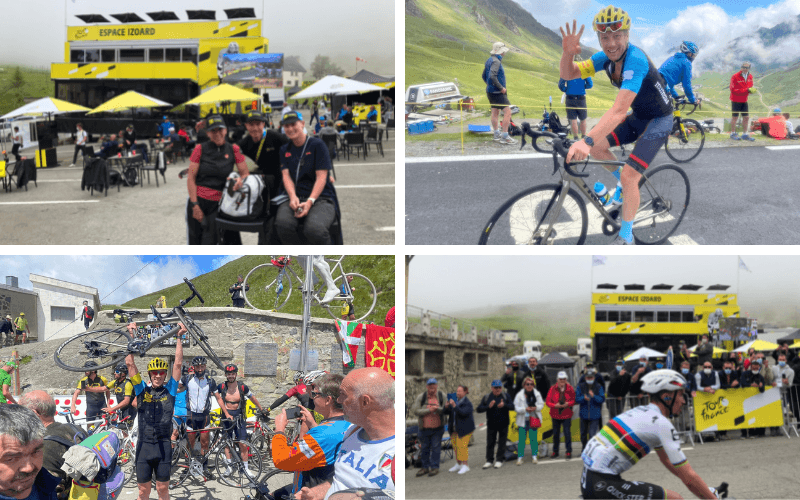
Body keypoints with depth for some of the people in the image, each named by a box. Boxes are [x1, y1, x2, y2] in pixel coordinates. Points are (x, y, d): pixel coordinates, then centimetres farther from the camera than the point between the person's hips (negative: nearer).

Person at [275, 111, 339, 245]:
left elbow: (321, 177, -4)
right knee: (282, 224, -32)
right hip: (295, 198, 4)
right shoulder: (285, 150, 18)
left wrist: (310, 201, -18)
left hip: (321, 198, -4)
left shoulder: (317, 144, 3)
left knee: (314, 229, -37)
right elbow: (286, 176, 7)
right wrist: (293, 197, -15)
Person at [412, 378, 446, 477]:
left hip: (437, 428, -1)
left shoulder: (442, 396, -2)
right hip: (424, 428, 1)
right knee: (424, 448, 8)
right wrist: (429, 410, -20)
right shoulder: (421, 397, -4)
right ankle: (425, 467, 20)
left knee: (436, 448, -1)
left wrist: (437, 409, -29)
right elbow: (416, 411, -12)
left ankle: (435, 467, 8)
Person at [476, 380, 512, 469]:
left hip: (503, 424, -1)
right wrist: (488, 406, -21)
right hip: (491, 424, 1)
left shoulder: (506, 396, 0)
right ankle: (489, 460, 12)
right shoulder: (487, 397, 1)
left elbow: (512, 406, -9)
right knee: (490, 442, 4)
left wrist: (504, 405, -27)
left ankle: (499, 460, 13)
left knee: (502, 442, 4)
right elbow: (479, 409, -5)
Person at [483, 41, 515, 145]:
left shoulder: (489, 60, 14)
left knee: (495, 113, 14)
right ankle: (505, 136, -14)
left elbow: (484, 76, 21)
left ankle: (497, 135, 20)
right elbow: (492, 76, -28)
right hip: (497, 92, -11)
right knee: (507, 111, -11)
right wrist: (501, 88, -22)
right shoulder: (496, 61, -17)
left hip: (490, 91, 11)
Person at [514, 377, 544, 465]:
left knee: (534, 438, 6)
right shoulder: (519, 395, -5)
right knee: (522, 439, -3)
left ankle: (534, 456, 17)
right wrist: (525, 409, -20)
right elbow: (516, 407, -5)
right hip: (523, 419, -2)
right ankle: (520, 457, 2)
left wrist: (536, 408, -12)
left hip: (533, 419, 2)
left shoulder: (537, 394, 2)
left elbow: (541, 404, 8)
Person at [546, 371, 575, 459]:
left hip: (566, 415, -1)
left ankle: (569, 452, 2)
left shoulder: (570, 388, -2)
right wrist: (555, 405, -18)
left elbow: (574, 400, 2)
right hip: (555, 415, 2)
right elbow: (548, 401, -2)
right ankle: (555, 452, 21)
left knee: (567, 433, -5)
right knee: (555, 434, 9)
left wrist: (568, 404, -17)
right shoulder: (553, 389, -3)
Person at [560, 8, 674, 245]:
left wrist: (587, 141, -56)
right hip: (638, 117, 8)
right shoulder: (607, 57, -9)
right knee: (597, 147, -5)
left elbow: (619, 111, -44)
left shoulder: (635, 60, -34)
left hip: (658, 121, -8)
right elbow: (568, 74, -11)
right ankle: (622, 186, 20)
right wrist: (567, 52, -35)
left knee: (629, 177, -16)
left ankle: (626, 237, 1)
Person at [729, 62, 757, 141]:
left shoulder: (750, 77, 4)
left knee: (746, 117, 7)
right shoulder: (735, 77, -16)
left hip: (744, 100, 6)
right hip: (736, 100, -6)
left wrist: (752, 90, -11)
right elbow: (733, 90, -21)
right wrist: (747, 90, -26)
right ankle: (733, 134, 14)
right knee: (735, 117, 3)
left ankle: (745, 134, 17)